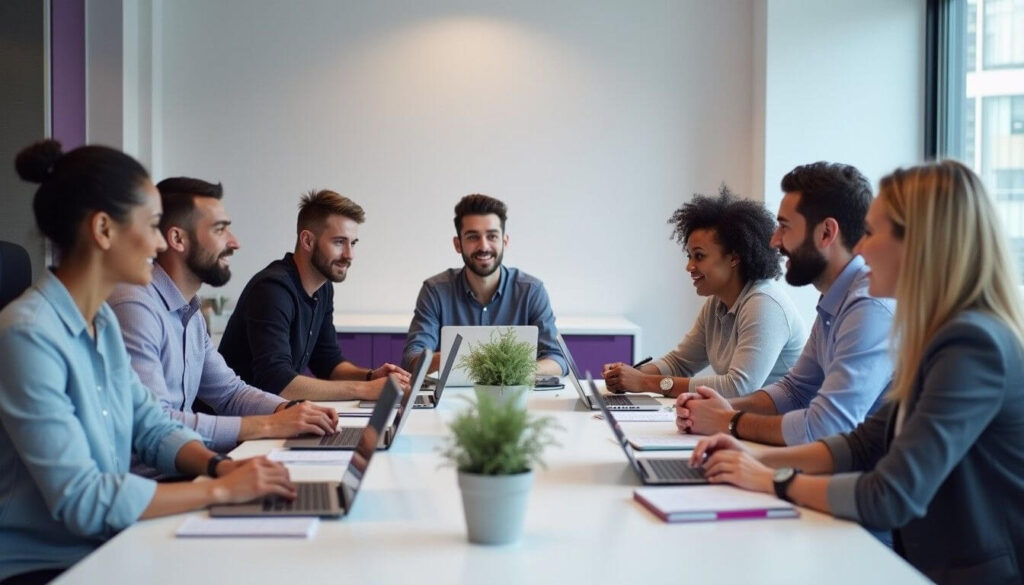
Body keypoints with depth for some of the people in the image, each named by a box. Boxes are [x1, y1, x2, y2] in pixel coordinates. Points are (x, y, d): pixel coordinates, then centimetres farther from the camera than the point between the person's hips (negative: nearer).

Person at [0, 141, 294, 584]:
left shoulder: (103, 321, 6)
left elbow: (151, 427, 10)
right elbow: (80, 500, -24)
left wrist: (218, 464, -9)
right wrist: (221, 490, -20)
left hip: (106, 546, 8)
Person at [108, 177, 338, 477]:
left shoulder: (190, 313, 13)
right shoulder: (135, 307, -18)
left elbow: (230, 392, 19)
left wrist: (290, 410, -1)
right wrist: (269, 425, -23)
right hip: (143, 480, -9)